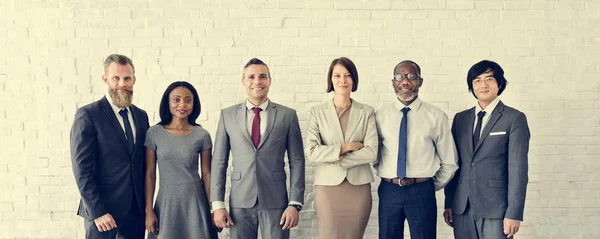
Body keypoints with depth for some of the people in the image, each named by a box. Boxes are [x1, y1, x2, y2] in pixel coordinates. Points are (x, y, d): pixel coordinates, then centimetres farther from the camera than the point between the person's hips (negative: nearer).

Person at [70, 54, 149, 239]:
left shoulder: (141, 116, 9)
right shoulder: (88, 115, -8)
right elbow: (82, 168, -12)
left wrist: (147, 203, 9)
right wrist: (97, 211, -16)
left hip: (137, 209, 5)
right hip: (102, 211, -5)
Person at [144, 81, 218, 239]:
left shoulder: (202, 135, -4)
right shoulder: (154, 133, -4)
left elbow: (207, 174, 0)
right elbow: (150, 174, -1)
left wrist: (213, 208, 1)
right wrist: (148, 210, -2)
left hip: (195, 201, 0)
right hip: (166, 202, 0)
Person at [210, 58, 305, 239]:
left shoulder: (287, 115, 2)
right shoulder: (228, 115, 5)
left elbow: (296, 161, 1)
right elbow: (219, 161, 4)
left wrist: (295, 204, -6)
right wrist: (217, 204, -1)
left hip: (276, 202, -1)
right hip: (240, 203, 1)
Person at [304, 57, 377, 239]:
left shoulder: (367, 112, 4)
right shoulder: (317, 112, 2)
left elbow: (372, 152, -6)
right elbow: (311, 152, -7)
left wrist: (336, 159, -10)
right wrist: (345, 147, -11)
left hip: (359, 187, 1)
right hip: (327, 186, -1)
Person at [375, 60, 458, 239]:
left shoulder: (436, 116, -1)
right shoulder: (380, 116, 3)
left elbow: (449, 162, 5)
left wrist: (431, 186, 9)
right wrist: (388, 177, 8)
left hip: (422, 192, -1)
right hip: (389, 191, 2)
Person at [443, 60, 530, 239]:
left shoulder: (514, 119, -2)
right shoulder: (460, 119, 11)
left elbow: (518, 168, -7)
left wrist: (514, 214, -11)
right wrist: (449, 203, 8)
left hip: (496, 209, -4)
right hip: (462, 209, 4)